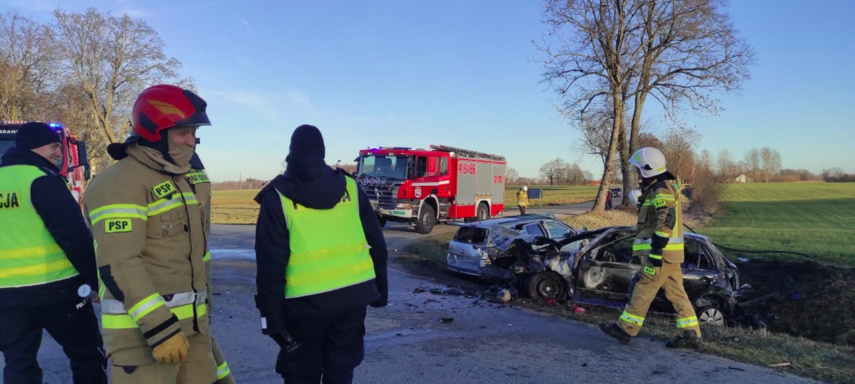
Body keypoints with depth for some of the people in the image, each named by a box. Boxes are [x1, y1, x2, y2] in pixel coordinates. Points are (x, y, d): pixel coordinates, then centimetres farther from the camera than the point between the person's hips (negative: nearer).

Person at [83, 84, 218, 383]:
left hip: (190, 323, 9)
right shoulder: (120, 183, -15)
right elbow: (118, 264, -24)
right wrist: (159, 326, -26)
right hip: (143, 328, -9)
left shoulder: (177, 179, 15)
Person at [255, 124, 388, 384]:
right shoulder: (350, 187, 4)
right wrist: (380, 288, 16)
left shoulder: (279, 197, -5)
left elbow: (271, 264, -8)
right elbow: (376, 244, 7)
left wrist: (272, 315, -3)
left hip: (308, 302, -3)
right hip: (354, 294, 3)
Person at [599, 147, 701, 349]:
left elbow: (666, 221, -25)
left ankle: (625, 329, 4)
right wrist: (655, 251, 28)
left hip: (662, 252, -10)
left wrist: (656, 252, -27)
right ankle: (691, 335, 13)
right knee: (676, 293, 10)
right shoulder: (656, 189, 19)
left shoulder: (661, 190, -15)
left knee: (642, 290, -3)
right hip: (668, 253, 10)